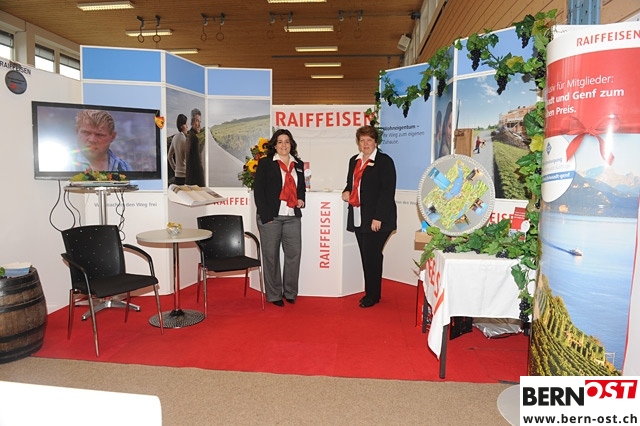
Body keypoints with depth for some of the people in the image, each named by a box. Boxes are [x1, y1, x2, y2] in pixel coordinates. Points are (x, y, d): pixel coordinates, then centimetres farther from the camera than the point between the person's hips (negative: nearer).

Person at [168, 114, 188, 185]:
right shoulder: (184, 139, -14)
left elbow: (169, 156, 15)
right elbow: (187, 159, -15)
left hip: (177, 174, 8)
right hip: (184, 175, -8)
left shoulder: (174, 138, 8)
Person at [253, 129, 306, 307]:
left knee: (294, 253, 5)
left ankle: (290, 292, 21)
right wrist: (265, 215, -11)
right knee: (271, 255, 4)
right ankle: (273, 295, 16)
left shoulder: (298, 164, 14)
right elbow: (258, 190, -4)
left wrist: (301, 198, 3)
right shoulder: (265, 163, 1)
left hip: (293, 216, 4)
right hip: (271, 216, -4)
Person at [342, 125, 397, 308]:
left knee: (371, 256, -5)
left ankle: (372, 295, 9)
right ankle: (371, 292, 21)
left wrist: (378, 218, -19)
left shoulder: (384, 161, -6)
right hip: (358, 217, 6)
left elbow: (388, 191, -13)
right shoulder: (354, 160, 14)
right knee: (366, 256, 10)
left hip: (377, 219, -6)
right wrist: (347, 191, 4)